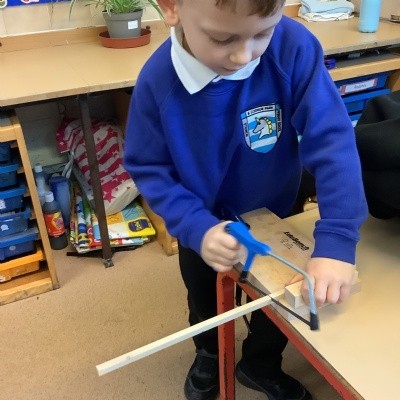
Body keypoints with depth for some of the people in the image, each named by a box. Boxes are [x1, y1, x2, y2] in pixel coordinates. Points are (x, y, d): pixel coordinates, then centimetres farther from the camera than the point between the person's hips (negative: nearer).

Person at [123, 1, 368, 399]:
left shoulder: (293, 47, -31)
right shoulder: (157, 81, -27)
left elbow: (332, 139, -31)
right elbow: (148, 168, -18)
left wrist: (337, 239, -40)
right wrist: (195, 227, -33)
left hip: (276, 216, 0)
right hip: (205, 227, 1)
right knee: (205, 304, 28)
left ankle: (261, 365, 58)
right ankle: (209, 356, 63)